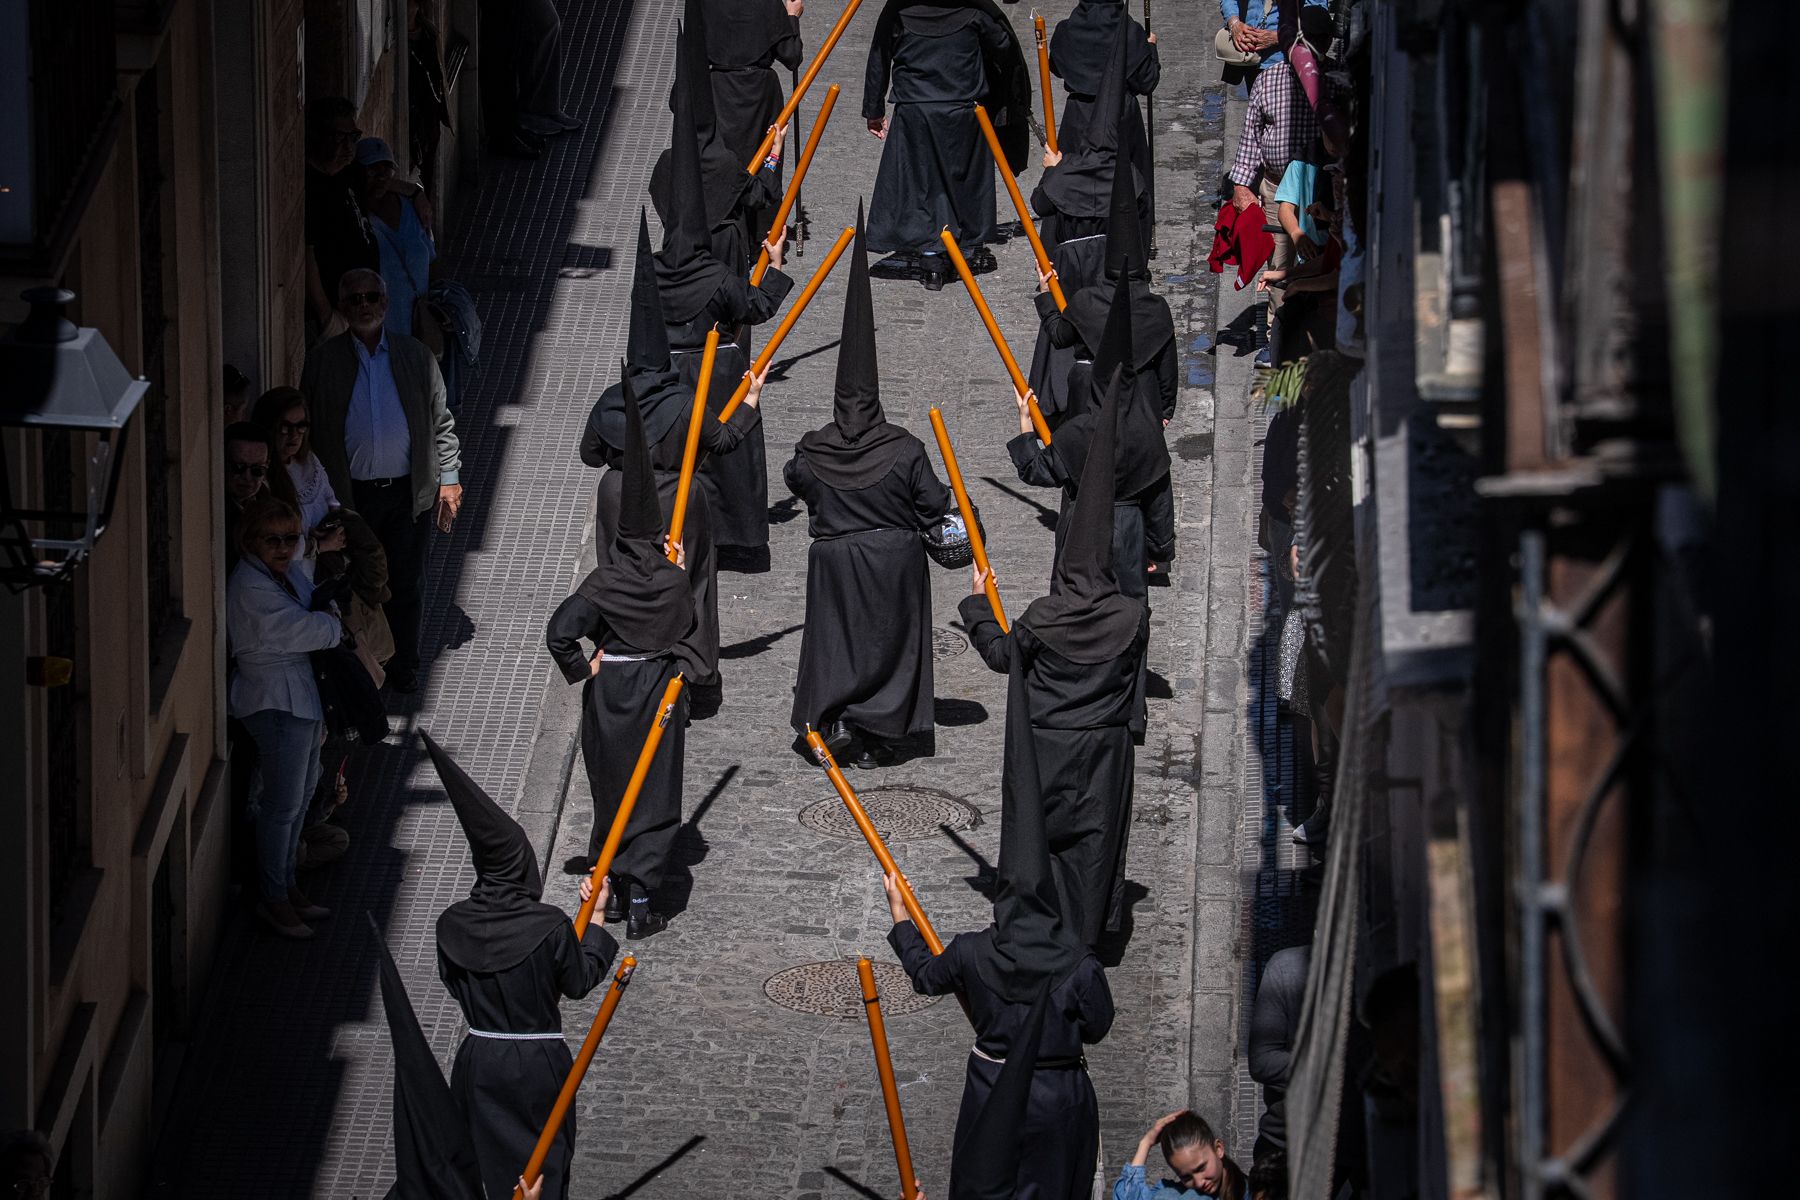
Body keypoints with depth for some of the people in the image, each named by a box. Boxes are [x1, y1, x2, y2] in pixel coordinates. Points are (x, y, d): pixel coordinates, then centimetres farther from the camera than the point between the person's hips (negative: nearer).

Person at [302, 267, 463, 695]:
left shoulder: (415, 355, 2)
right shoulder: (323, 362, -2)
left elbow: (440, 422, 9)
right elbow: (309, 430, 3)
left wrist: (449, 480, 5)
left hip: (408, 490, 1)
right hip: (350, 495, -1)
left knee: (405, 584, 9)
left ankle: (403, 668, 24)